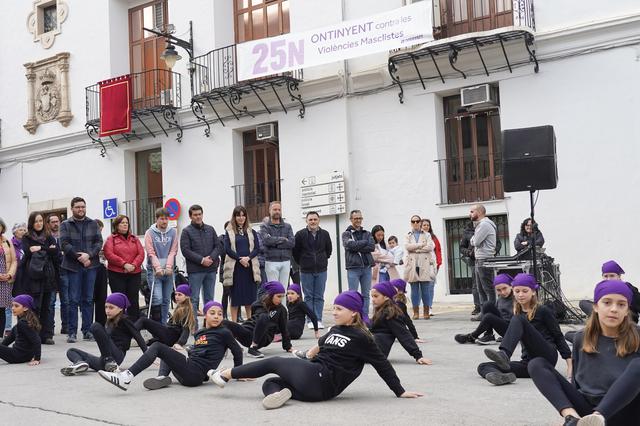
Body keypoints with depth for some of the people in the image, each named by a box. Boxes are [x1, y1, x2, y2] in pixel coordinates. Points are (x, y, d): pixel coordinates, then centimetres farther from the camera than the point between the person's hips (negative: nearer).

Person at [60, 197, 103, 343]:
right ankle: (72, 332, 3)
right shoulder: (65, 225, 5)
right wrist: (79, 257, -15)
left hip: (91, 265, 2)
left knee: (88, 299, 7)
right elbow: (64, 244, -6)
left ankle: (87, 330, 13)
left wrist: (89, 255, -13)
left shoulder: (93, 224, 11)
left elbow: (99, 242, 3)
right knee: (74, 300, -1)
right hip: (73, 266, -2)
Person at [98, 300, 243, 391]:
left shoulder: (224, 333, 2)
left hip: (196, 373, -8)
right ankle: (163, 377, -7)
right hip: (188, 374, 8)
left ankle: (126, 377, -26)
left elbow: (238, 351, 10)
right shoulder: (199, 333, 21)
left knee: (158, 347, -13)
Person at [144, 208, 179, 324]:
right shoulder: (150, 233, -1)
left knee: (166, 300, 7)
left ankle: (163, 324, 17)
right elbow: (151, 253, -7)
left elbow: (173, 251, 1)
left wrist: (168, 267, -11)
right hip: (154, 271, -3)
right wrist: (158, 268, -18)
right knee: (157, 298, -13)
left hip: (169, 271, 3)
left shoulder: (173, 232, 7)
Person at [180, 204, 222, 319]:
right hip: (195, 270, -4)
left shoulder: (210, 229, 13)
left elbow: (218, 246, 10)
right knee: (194, 299, -3)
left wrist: (211, 258, -9)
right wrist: (201, 260, -16)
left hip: (211, 269, 5)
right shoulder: (187, 231, -1)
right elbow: (185, 250, -10)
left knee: (209, 298, 10)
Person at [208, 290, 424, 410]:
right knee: (268, 383, 4)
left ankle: (226, 374, 5)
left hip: (320, 381, -8)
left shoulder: (361, 338, -5)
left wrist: (400, 392, -4)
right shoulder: (335, 331, 18)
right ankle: (281, 393, -30)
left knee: (272, 363, 2)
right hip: (314, 385, 8)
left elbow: (382, 364, -4)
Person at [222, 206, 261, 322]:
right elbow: (227, 249, -4)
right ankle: (234, 322, 7)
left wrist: (248, 258, -13)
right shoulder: (229, 232, 4)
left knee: (250, 295, 5)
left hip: (250, 266, 2)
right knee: (235, 295, 2)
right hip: (235, 267, -2)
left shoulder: (251, 231, 11)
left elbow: (257, 248, 4)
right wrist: (240, 259, -14)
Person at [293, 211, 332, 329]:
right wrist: (302, 263, 7)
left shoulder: (325, 234, 1)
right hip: (306, 271, -1)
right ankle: (310, 320, 9)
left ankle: (318, 320, 8)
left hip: (321, 270, 2)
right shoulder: (300, 234, -5)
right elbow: (295, 252, 3)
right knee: (308, 296, 3)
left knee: (319, 297, 3)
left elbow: (329, 250, 16)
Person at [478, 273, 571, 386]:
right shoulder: (517, 313, 18)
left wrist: (570, 363, -5)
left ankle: (503, 355, -45)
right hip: (528, 361, 6)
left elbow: (558, 337, 2)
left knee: (518, 320, -22)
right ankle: (503, 377, -50)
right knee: (482, 367, -15)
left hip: (546, 358, -6)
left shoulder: (543, 311, 1)